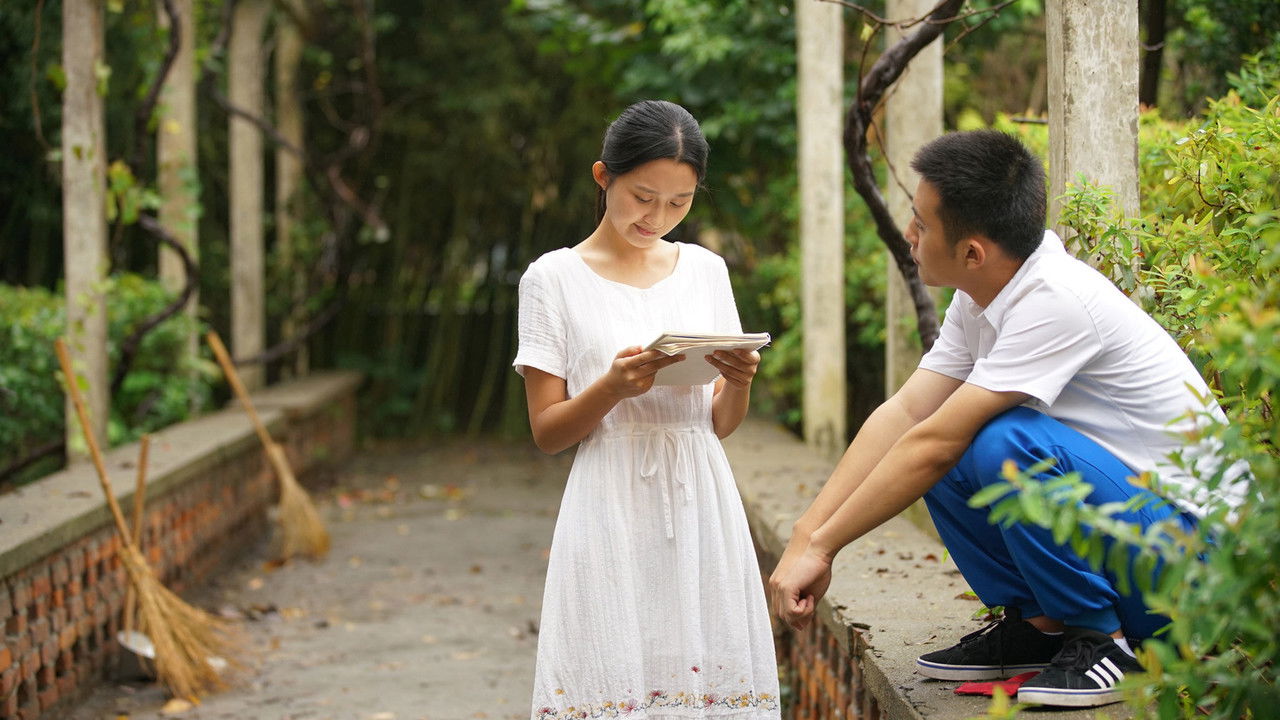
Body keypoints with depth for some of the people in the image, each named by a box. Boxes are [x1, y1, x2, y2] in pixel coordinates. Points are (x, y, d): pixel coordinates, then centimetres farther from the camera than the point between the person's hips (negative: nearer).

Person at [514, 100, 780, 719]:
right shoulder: (555, 278, 0)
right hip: (614, 508, -3)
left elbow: (720, 424, 11)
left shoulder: (705, 270, 11)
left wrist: (738, 380, -10)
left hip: (700, 503, 3)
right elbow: (546, 431, -1)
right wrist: (612, 388, -18)